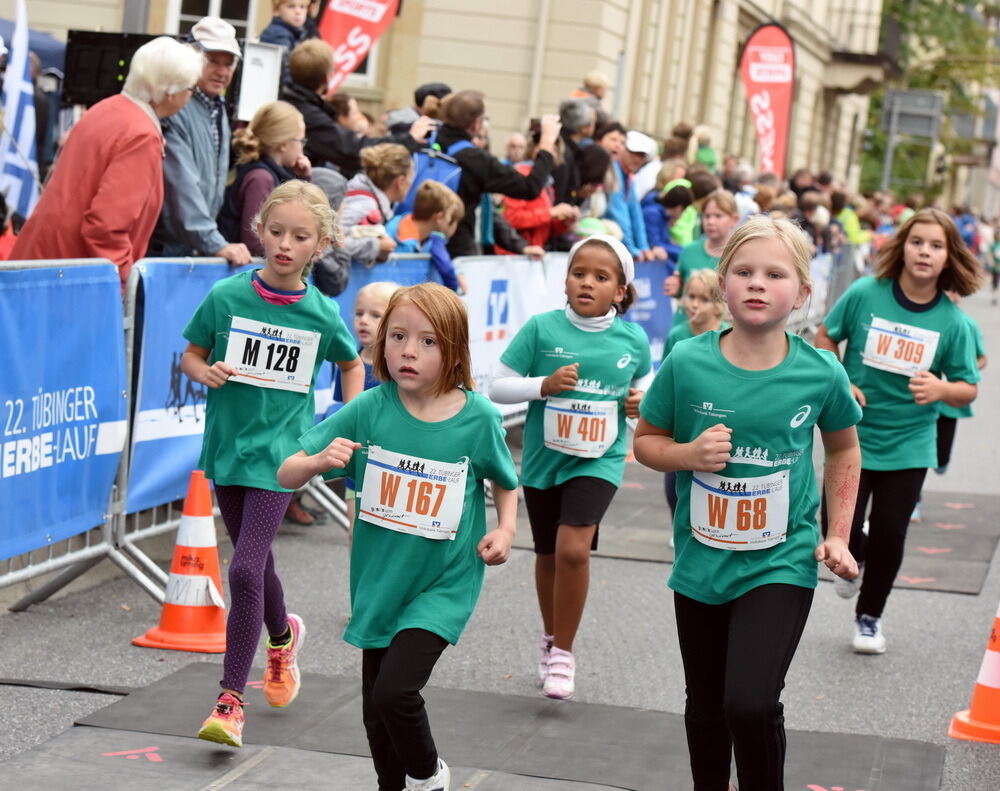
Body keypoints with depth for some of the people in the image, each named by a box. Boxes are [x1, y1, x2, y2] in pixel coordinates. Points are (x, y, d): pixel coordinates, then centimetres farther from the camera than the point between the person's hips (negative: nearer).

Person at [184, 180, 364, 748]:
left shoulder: (322, 313, -5)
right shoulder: (226, 296, -6)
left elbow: (352, 365, 14)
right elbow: (191, 355, 6)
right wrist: (207, 373, -16)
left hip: (279, 454, -3)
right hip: (227, 445, 3)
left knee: (246, 569, -15)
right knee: (257, 563, 19)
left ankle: (231, 700, -8)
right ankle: (283, 636, 51)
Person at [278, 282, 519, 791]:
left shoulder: (478, 418, -12)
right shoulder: (369, 410, -11)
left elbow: (504, 481, 9)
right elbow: (286, 475, -10)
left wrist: (505, 528, -8)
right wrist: (319, 460, -31)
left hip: (443, 583, -3)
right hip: (379, 579, 3)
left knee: (394, 691, -17)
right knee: (376, 711, 13)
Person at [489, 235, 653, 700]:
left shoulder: (633, 340, -4)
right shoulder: (542, 328, -9)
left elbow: (645, 384, 15)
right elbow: (498, 387, -5)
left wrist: (642, 402, -6)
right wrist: (543, 385, -20)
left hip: (598, 460, -1)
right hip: (543, 457, 1)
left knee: (573, 549, -19)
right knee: (548, 555, 17)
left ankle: (563, 653, -2)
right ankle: (550, 638, 42)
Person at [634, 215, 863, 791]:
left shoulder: (821, 373, -11)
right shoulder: (687, 364, -12)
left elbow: (844, 447, 9)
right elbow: (646, 441, 2)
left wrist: (839, 535, 3)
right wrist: (689, 453, -18)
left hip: (781, 564, -2)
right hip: (701, 563, 2)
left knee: (751, 703, -19)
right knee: (705, 705, 18)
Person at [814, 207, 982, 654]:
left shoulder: (951, 322, -10)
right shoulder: (865, 294, -12)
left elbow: (968, 390, -4)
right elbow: (825, 337, 4)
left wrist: (941, 389, -25)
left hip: (908, 446, 1)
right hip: (853, 436, 0)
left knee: (889, 538, 5)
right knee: (841, 533, -5)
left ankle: (869, 617, 31)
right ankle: (856, 560, 34)